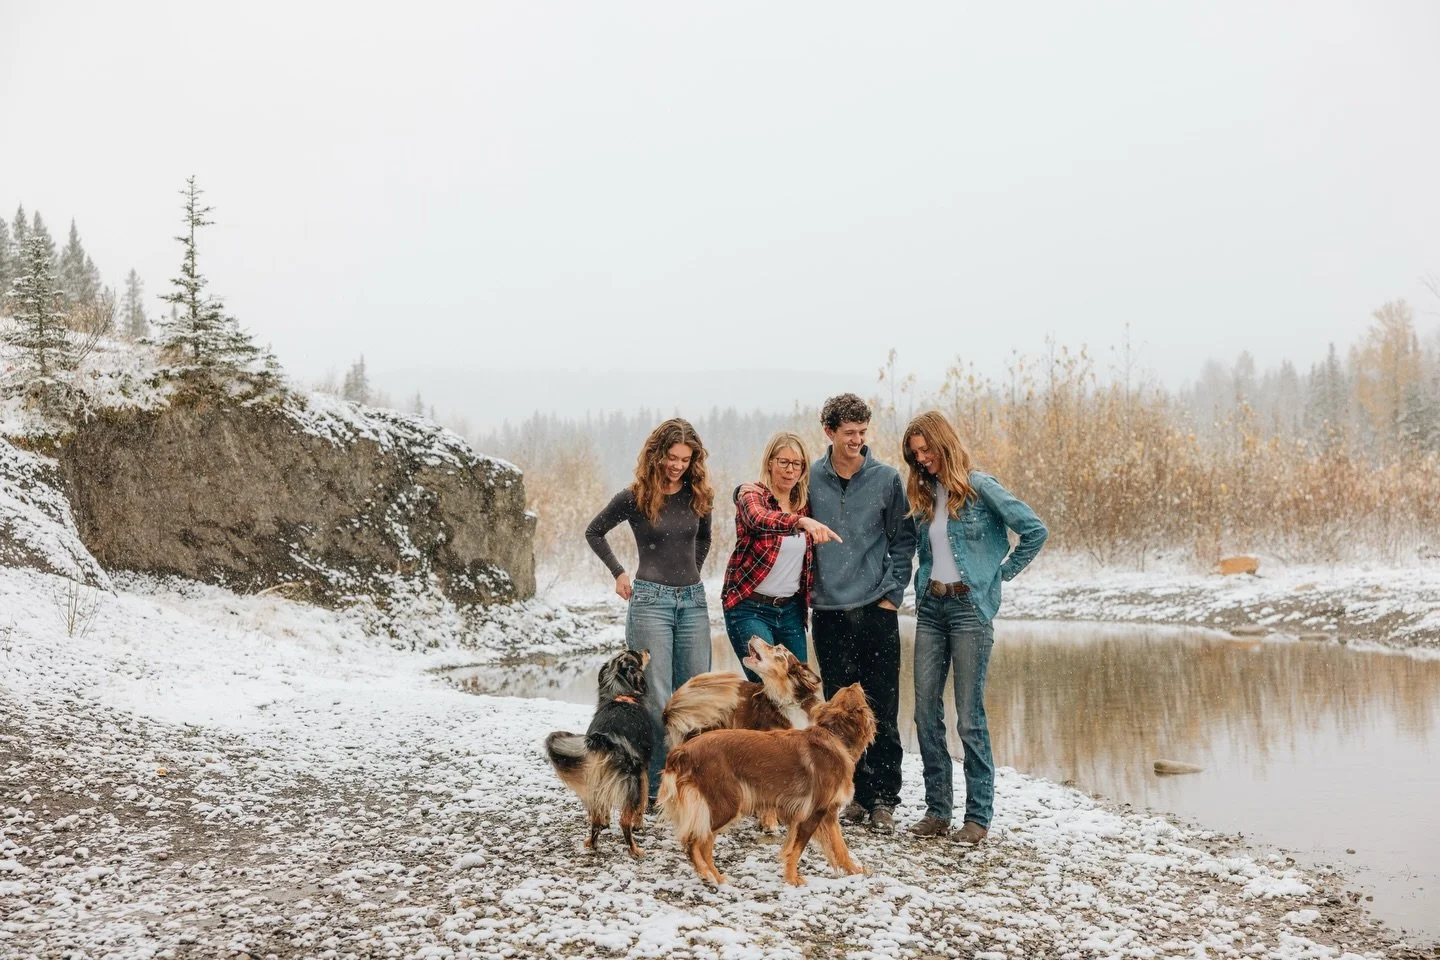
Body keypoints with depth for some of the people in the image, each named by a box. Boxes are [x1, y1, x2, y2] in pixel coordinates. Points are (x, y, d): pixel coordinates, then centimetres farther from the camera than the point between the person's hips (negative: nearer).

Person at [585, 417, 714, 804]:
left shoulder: (699, 497, 6)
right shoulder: (635, 497, -4)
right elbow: (594, 532, 10)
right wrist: (619, 573, 6)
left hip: (693, 601, 5)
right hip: (650, 600, -4)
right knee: (657, 699, -7)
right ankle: (653, 786, 1)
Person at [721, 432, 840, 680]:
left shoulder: (804, 503, 8)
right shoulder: (751, 494, -8)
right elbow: (759, 519, -33)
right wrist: (801, 521, -49)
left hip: (791, 610, 6)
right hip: (751, 608, -6)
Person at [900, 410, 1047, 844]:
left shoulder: (980, 487, -6)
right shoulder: (923, 495, 12)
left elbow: (1035, 531, -6)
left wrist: (1000, 573, -3)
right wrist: (920, 584, 12)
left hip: (969, 607, -6)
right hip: (930, 606, 6)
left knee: (969, 716, -4)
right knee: (926, 711, 4)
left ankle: (978, 815, 4)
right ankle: (937, 809, 12)